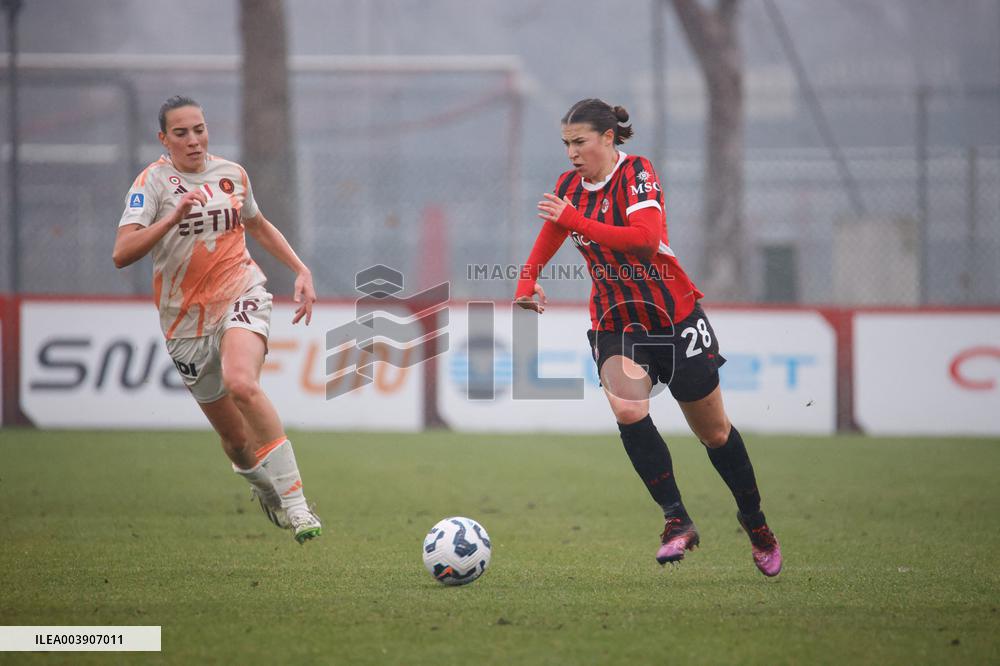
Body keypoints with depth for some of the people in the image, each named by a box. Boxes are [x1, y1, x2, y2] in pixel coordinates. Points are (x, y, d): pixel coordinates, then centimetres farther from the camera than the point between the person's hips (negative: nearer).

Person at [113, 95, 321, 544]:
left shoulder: (232, 174, 4)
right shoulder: (153, 181, -9)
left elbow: (258, 226, 25)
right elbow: (122, 254, -22)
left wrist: (301, 270, 16)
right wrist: (173, 218, -34)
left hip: (241, 297, 0)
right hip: (187, 319, 0)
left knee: (241, 384, -32)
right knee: (236, 439, 6)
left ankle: (294, 502, -31)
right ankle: (266, 492, 41)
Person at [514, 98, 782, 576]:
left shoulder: (637, 173, -15)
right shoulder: (570, 185, 3)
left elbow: (646, 237, -31)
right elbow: (548, 235, 21)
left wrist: (576, 222, -33)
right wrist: (527, 283, 4)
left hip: (675, 317, -4)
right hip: (615, 322, 4)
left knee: (713, 431, 8)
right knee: (627, 410, -26)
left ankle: (754, 522, 29)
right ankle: (676, 519, -19)